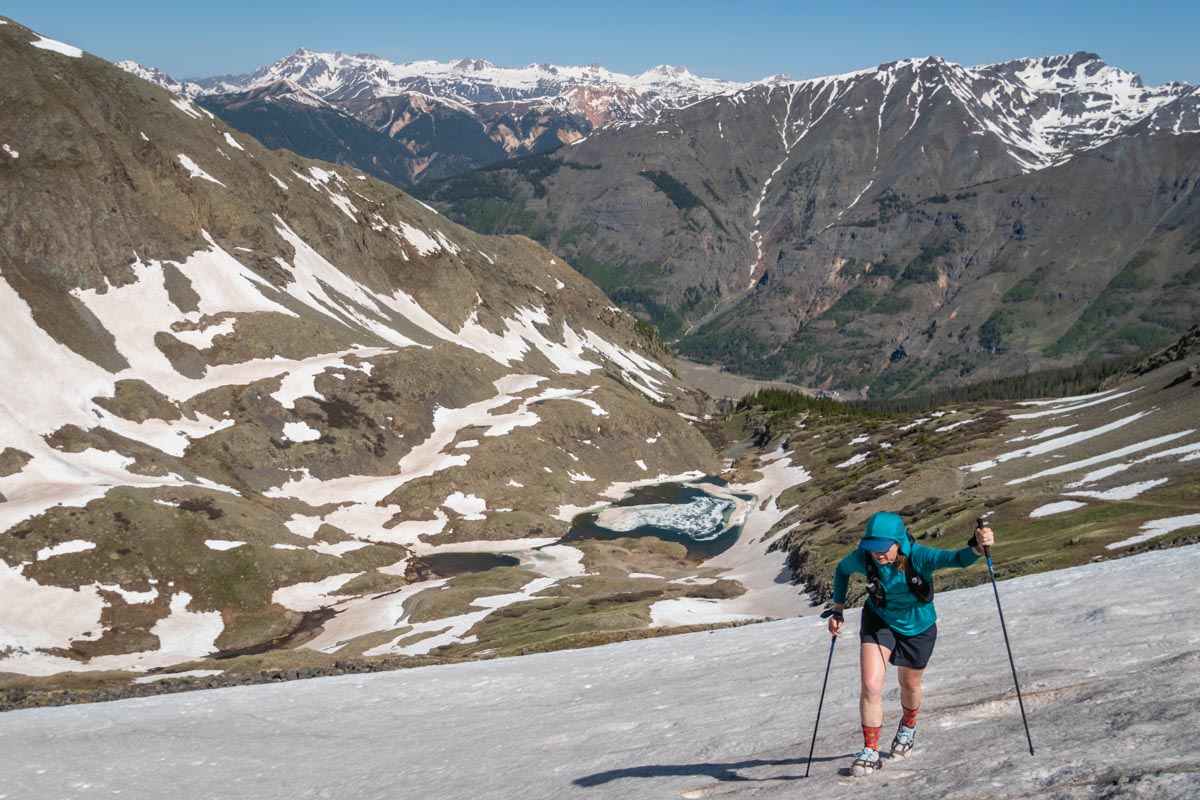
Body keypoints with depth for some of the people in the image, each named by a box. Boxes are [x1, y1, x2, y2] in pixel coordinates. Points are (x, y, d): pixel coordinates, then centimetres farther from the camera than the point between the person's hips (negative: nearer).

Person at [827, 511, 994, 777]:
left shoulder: (918, 557, -33)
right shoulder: (863, 558, -25)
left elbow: (958, 558, -46)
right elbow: (841, 570, -3)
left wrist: (976, 547, -67)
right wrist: (838, 609, -5)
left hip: (917, 628, -1)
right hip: (879, 622, 1)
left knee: (909, 684, 21)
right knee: (870, 686, -14)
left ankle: (908, 727, 54)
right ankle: (870, 752, 2)